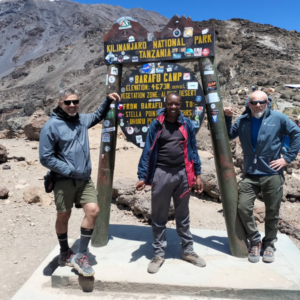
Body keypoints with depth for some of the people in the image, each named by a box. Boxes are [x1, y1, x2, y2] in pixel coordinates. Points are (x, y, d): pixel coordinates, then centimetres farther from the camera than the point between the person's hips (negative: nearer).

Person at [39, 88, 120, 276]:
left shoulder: (82, 120, 8)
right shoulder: (52, 126, -11)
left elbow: (98, 116, 31)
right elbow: (46, 158, -11)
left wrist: (108, 100, 18)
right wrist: (69, 170, -15)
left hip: (85, 179, 5)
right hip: (64, 180, -5)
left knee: (93, 211, -7)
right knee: (63, 216, 9)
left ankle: (81, 255, 8)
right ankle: (65, 254, 33)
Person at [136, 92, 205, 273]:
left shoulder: (187, 124, 5)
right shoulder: (156, 125, 0)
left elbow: (193, 150, 9)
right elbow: (148, 152, -1)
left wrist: (197, 174, 6)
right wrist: (143, 177, -5)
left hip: (183, 174, 2)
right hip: (161, 174, -1)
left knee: (183, 216, 16)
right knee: (159, 217, 8)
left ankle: (188, 251, 30)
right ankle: (159, 254, 22)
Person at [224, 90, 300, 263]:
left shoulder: (278, 118, -5)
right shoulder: (243, 121, 5)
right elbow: (228, 135, 14)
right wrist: (227, 118, -1)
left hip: (272, 175, -2)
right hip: (250, 175, 2)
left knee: (272, 212, 9)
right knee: (243, 207, -6)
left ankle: (269, 244, 31)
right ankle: (255, 241, 18)